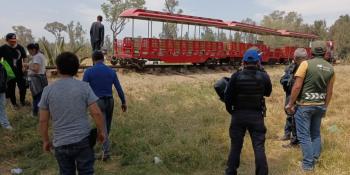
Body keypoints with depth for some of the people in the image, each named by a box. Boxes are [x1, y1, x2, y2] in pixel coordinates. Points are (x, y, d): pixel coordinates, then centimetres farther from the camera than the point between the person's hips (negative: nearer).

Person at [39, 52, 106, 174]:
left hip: (60, 143, 2)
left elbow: (43, 120, -1)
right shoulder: (84, 87, -8)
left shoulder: (48, 90, -4)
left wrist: (45, 140, 12)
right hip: (83, 140, -1)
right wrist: (101, 131, 3)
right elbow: (96, 113, -12)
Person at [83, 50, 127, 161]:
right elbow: (119, 88, 1)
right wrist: (123, 102, 10)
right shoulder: (111, 71, -1)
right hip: (109, 101, 4)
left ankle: (106, 151, -4)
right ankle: (105, 145, 42)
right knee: (107, 125, 22)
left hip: (97, 102, -3)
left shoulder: (88, 72, -9)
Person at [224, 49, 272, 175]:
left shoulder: (236, 76, -10)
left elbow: (228, 97, -7)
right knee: (259, 147, 9)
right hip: (256, 116, 0)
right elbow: (268, 93, 12)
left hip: (238, 115, 1)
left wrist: (230, 110, 11)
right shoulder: (264, 76, -7)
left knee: (235, 146, 13)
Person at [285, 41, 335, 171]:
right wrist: (325, 106, 20)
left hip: (304, 105, -5)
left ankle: (308, 164, 9)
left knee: (304, 135, 4)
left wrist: (290, 104, -8)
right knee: (316, 133, 19)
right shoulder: (330, 68, 3)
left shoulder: (306, 64, -13)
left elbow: (297, 86, -17)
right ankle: (315, 159, 28)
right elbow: (329, 91, 8)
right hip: (320, 105, 6)